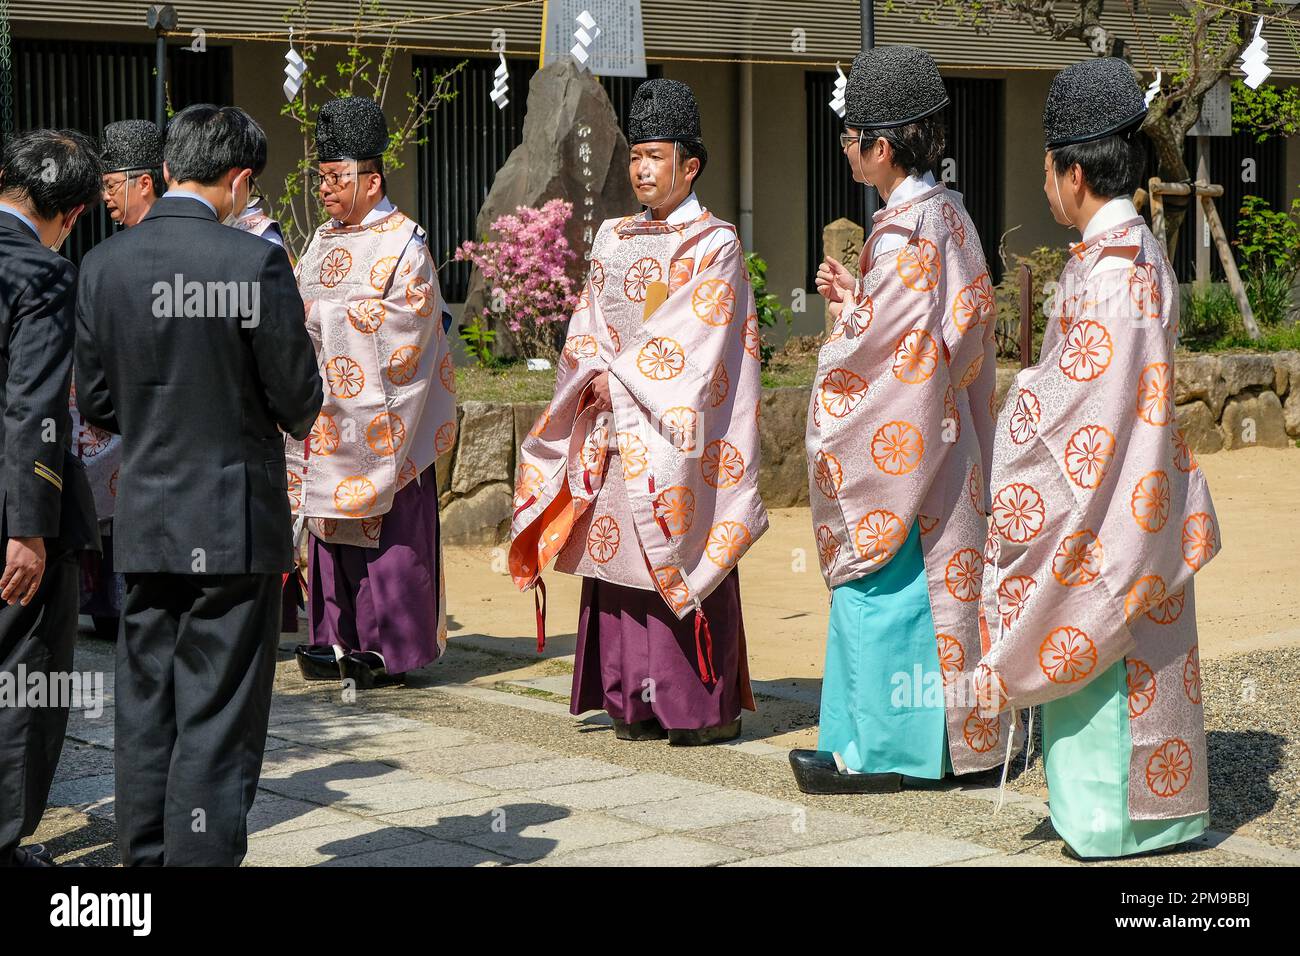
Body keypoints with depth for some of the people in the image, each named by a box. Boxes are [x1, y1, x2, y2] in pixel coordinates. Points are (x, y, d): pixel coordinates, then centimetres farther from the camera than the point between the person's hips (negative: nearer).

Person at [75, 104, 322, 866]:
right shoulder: (254, 262, -14)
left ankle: (145, 857, 23)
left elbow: (96, 404, 5)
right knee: (218, 722, 1)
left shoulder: (104, 264, 1)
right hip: (235, 523, -5)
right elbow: (299, 403, -10)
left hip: (145, 524, 5)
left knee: (145, 714, 14)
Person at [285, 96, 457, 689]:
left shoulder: (403, 242, -6)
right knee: (333, 521, 7)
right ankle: (341, 640, 13)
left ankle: (390, 647, 0)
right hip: (330, 412, 7)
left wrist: (334, 314, -12)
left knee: (387, 528, -5)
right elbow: (300, 311, 19)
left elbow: (406, 322, -14)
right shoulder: (324, 241, 17)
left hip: (379, 414, -7)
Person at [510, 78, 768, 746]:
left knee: (681, 552, -7)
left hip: (678, 427, -6)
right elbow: (586, 332, 13)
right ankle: (636, 699, 9)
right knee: (620, 550, 3)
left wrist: (620, 379, -10)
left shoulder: (715, 245, -2)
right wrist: (599, 378, -5)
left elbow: (693, 344, -11)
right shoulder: (613, 239, 16)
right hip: (615, 428, 6)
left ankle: (705, 704, -1)